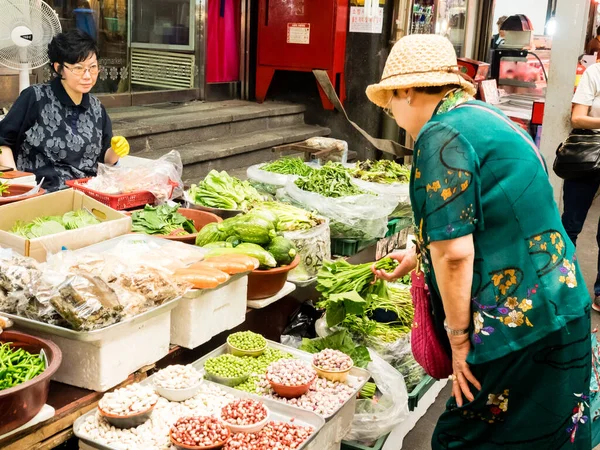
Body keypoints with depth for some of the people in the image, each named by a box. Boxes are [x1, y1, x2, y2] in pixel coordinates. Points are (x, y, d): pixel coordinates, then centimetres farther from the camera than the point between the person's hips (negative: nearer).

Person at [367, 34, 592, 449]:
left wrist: (458, 338, -11)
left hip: (519, 329, -9)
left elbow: (454, 251, -22)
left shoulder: (442, 135, -16)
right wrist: (419, 255, 35)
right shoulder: (486, 118, 14)